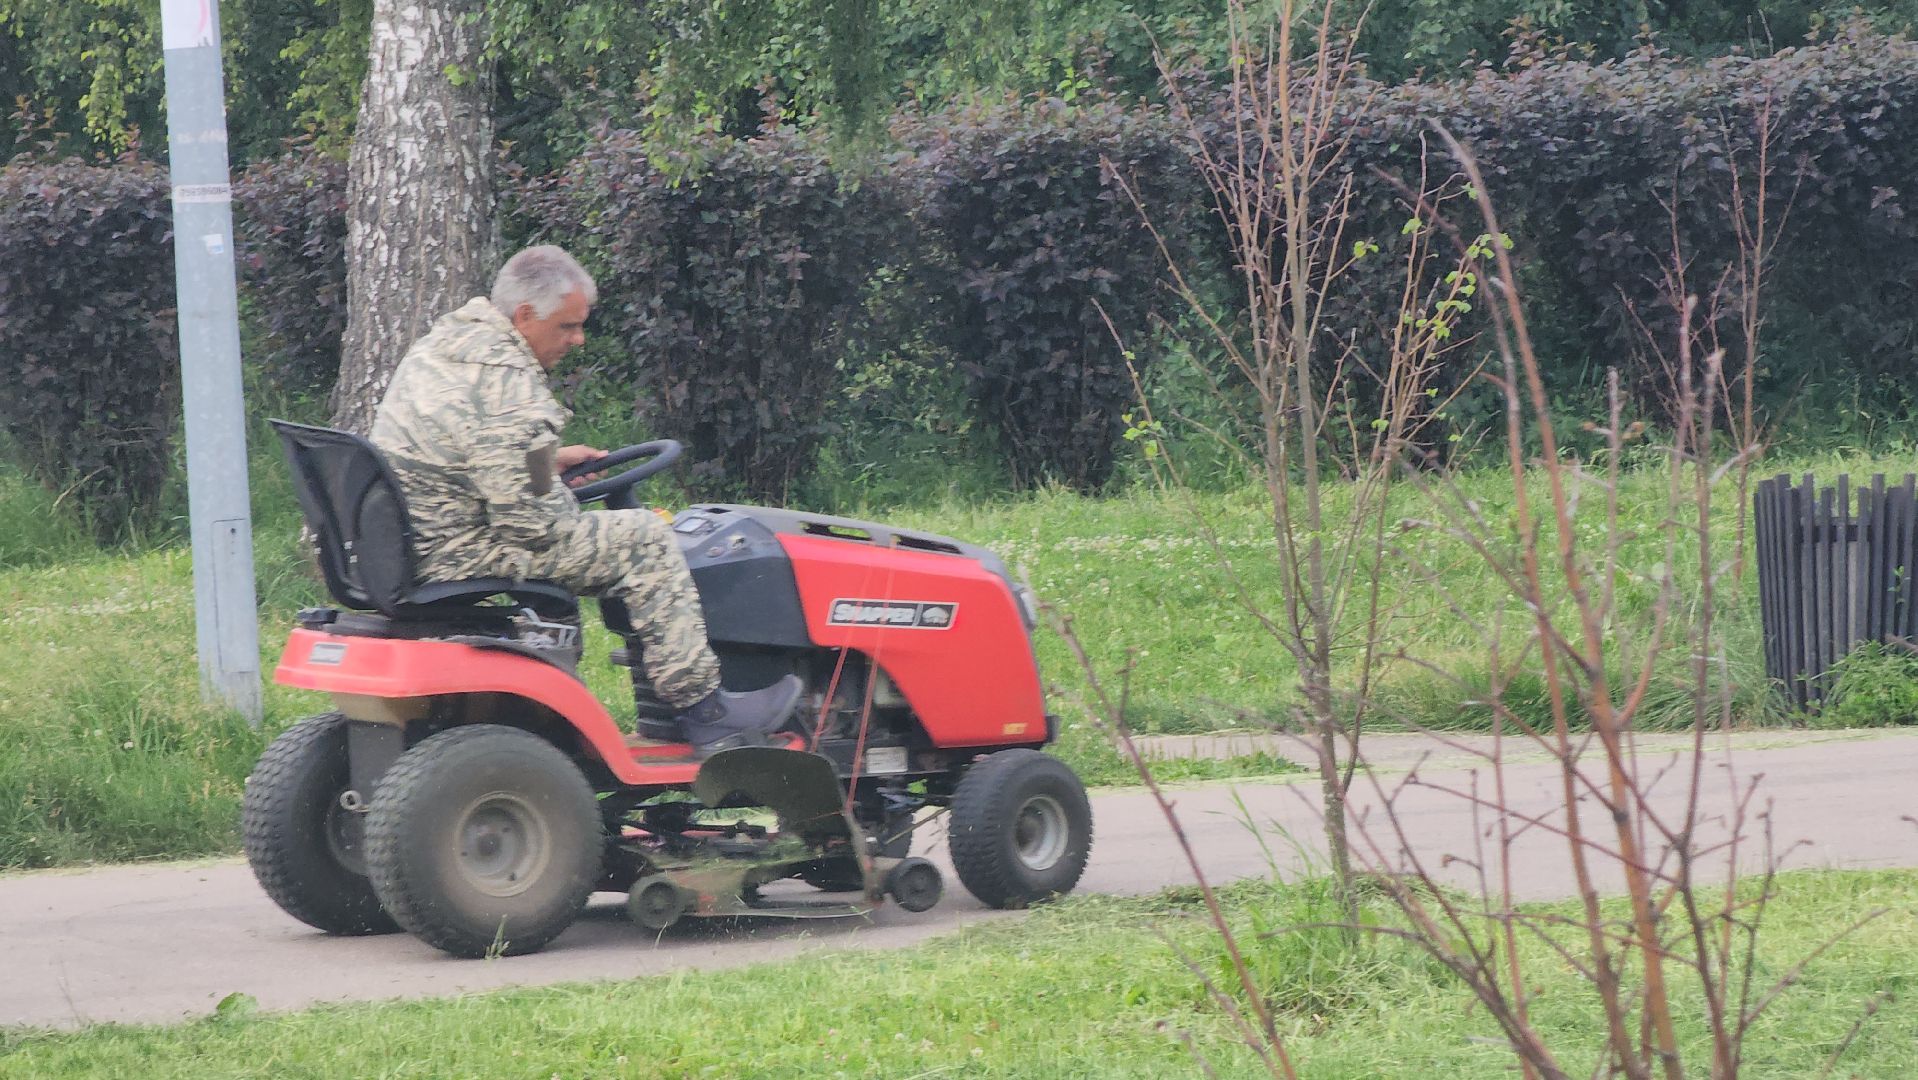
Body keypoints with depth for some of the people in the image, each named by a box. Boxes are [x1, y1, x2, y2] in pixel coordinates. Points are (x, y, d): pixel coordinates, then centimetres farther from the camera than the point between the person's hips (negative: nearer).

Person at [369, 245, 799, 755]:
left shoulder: (440, 344, 11)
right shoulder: (506, 378, -21)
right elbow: (528, 517, -21)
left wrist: (550, 461, 23)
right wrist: (568, 519, 0)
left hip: (412, 545, 10)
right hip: (463, 554, -10)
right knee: (642, 538, -4)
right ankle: (706, 714, 1)